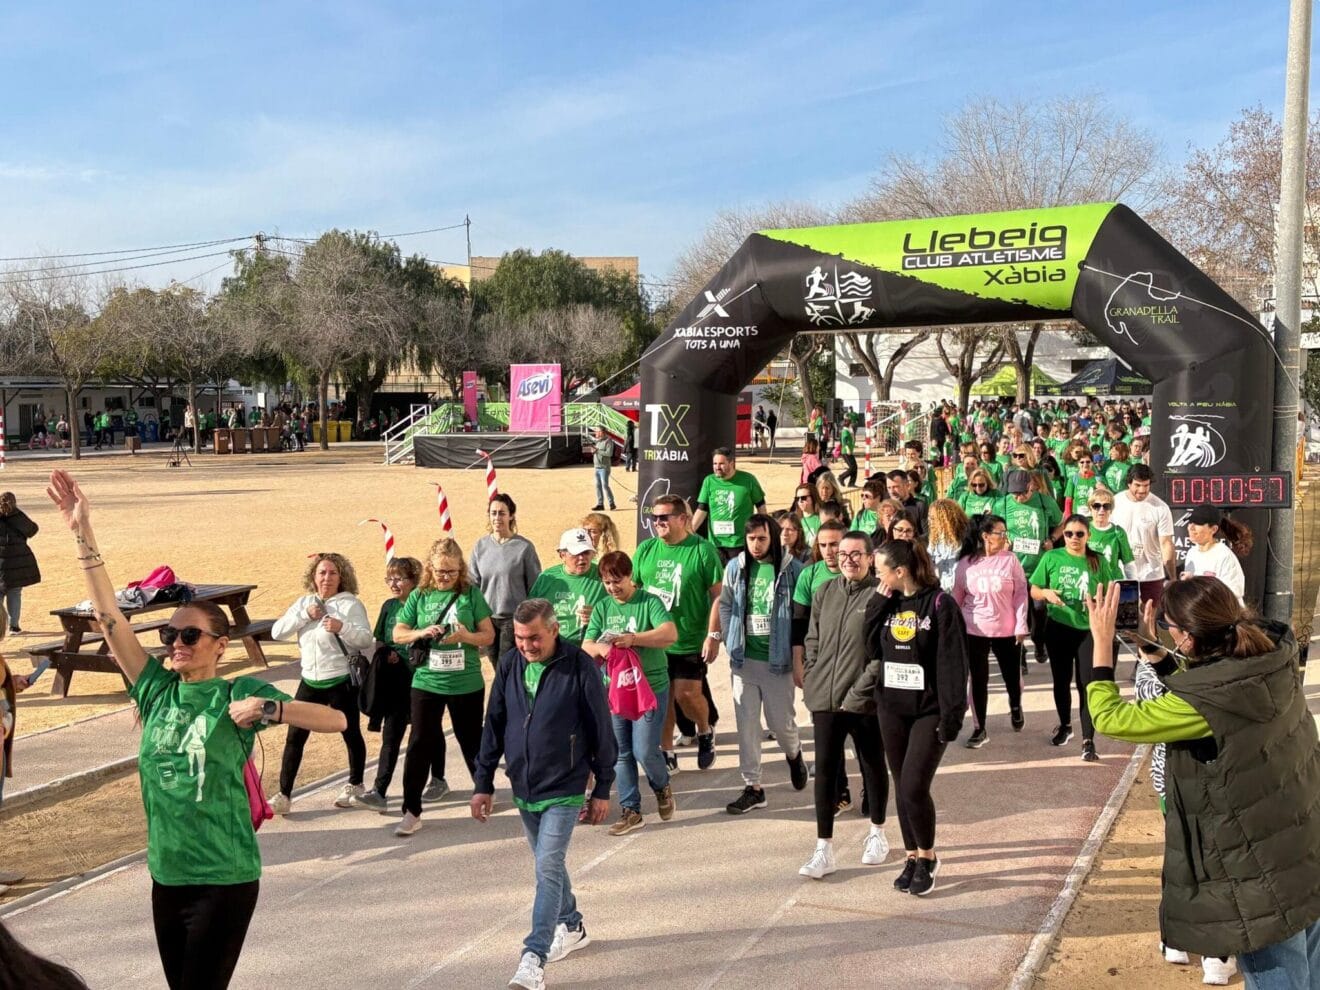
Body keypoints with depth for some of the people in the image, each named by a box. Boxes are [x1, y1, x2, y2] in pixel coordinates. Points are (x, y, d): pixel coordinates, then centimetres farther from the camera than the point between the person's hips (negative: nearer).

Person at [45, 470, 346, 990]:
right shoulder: (156, 689, 3)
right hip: (167, 876, 5)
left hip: (225, 880, -5)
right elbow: (110, 617, -4)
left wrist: (269, 709, -27)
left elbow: (337, 720, -15)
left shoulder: (239, 692, -9)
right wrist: (82, 536, -10)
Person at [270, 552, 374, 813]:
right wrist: (305, 615, -13)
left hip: (341, 681, -4)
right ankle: (284, 795, 8)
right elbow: (276, 632, -1)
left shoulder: (351, 603, -8)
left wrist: (342, 627, -34)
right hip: (310, 681, 4)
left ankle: (355, 785, 30)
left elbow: (366, 639, -17)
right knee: (295, 737, 2)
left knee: (351, 733, 10)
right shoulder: (304, 603, 7)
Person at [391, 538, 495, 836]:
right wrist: (423, 632, -16)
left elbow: (489, 636, -2)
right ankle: (411, 811, 3)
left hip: (467, 684, -1)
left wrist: (465, 636, -22)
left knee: (471, 740, 14)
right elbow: (398, 634, 4)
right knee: (419, 743, -2)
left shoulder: (471, 594, -3)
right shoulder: (420, 596, 2)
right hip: (427, 682, 1)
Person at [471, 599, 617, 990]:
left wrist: (602, 789, -4)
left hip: (564, 789, -5)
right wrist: (483, 783, 7)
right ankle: (571, 927, 37)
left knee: (548, 866, -12)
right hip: (523, 788, 5)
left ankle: (534, 958, -11)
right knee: (548, 864, 18)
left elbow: (601, 730, -7)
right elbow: (493, 727, 8)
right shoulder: (509, 668, 0)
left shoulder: (579, 667, -13)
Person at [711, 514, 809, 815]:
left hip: (778, 659, -3)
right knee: (747, 724, 4)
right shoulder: (735, 567, 3)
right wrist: (730, 643, 2)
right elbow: (725, 606, 9)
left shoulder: (792, 569, -6)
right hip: (743, 658, 3)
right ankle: (752, 787, 13)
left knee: (780, 721, 4)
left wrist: (798, 654, -6)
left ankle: (794, 754, 39)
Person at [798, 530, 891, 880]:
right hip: (825, 699, 4)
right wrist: (812, 683, 6)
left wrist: (862, 691, -15)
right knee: (825, 771, 3)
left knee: (873, 767, 13)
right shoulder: (824, 592, 8)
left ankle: (877, 833, 34)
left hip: (865, 702, -4)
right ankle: (824, 850, 9)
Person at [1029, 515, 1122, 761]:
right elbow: (1033, 591, 3)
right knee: (1061, 680, 16)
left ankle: (1088, 740, -1)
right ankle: (1065, 725, 38)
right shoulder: (1051, 558, -2)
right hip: (1058, 627, 1)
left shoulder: (1099, 561, -2)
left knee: (1087, 684, -5)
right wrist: (1046, 593, -18)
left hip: (1089, 629, -1)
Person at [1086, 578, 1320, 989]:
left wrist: (1102, 641, -12)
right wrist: (1151, 647, 7)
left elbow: (1109, 718, -19)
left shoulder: (1203, 706, -31)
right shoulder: (1273, 659, -8)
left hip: (1266, 883, -8)